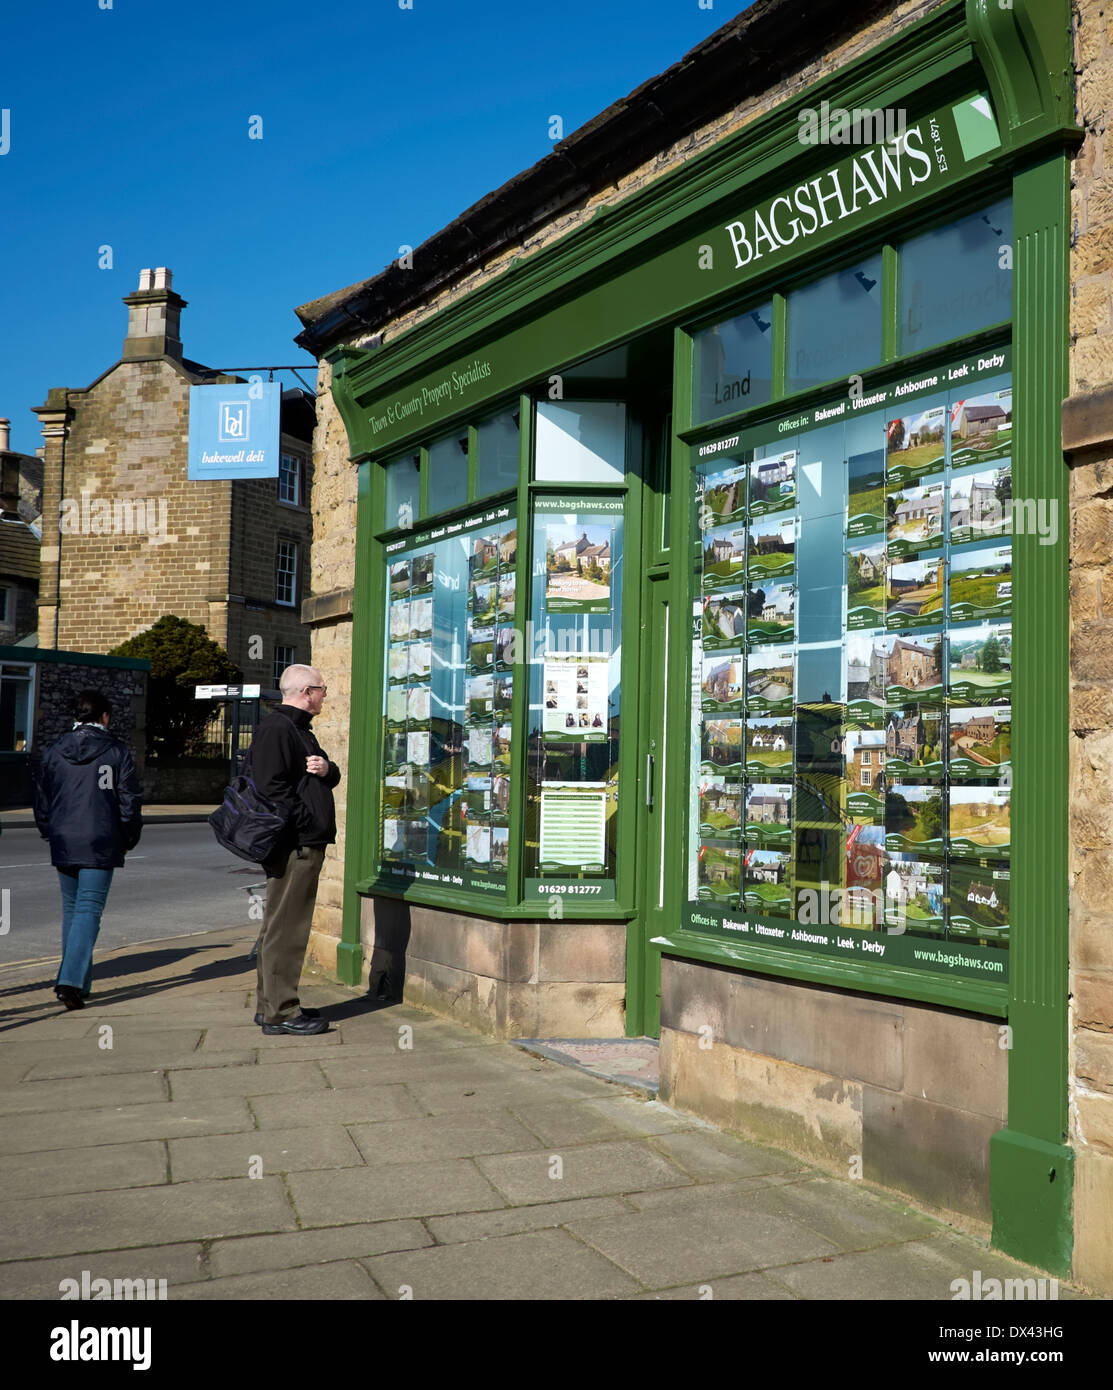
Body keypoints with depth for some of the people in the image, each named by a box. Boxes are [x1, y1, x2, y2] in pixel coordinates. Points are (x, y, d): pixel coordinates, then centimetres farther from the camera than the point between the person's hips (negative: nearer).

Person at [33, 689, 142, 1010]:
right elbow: (130, 802, -3)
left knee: (71, 908, 16)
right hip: (100, 845, -4)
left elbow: (41, 802, 11)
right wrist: (128, 841, 10)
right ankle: (71, 981, -15)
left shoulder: (54, 752, 6)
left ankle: (79, 981, 21)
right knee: (89, 911, -3)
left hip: (63, 846, 4)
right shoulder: (118, 752, -4)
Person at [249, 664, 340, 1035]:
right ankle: (280, 1012, -2)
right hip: (294, 846, -11)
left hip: (306, 845, 11)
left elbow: (332, 776, 23)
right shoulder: (276, 728, -11)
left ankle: (270, 1005, 24)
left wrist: (327, 769, -1)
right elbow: (271, 788, -21)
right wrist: (308, 824, -20)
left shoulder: (299, 730, 22)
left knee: (282, 926, 15)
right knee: (285, 927, -7)